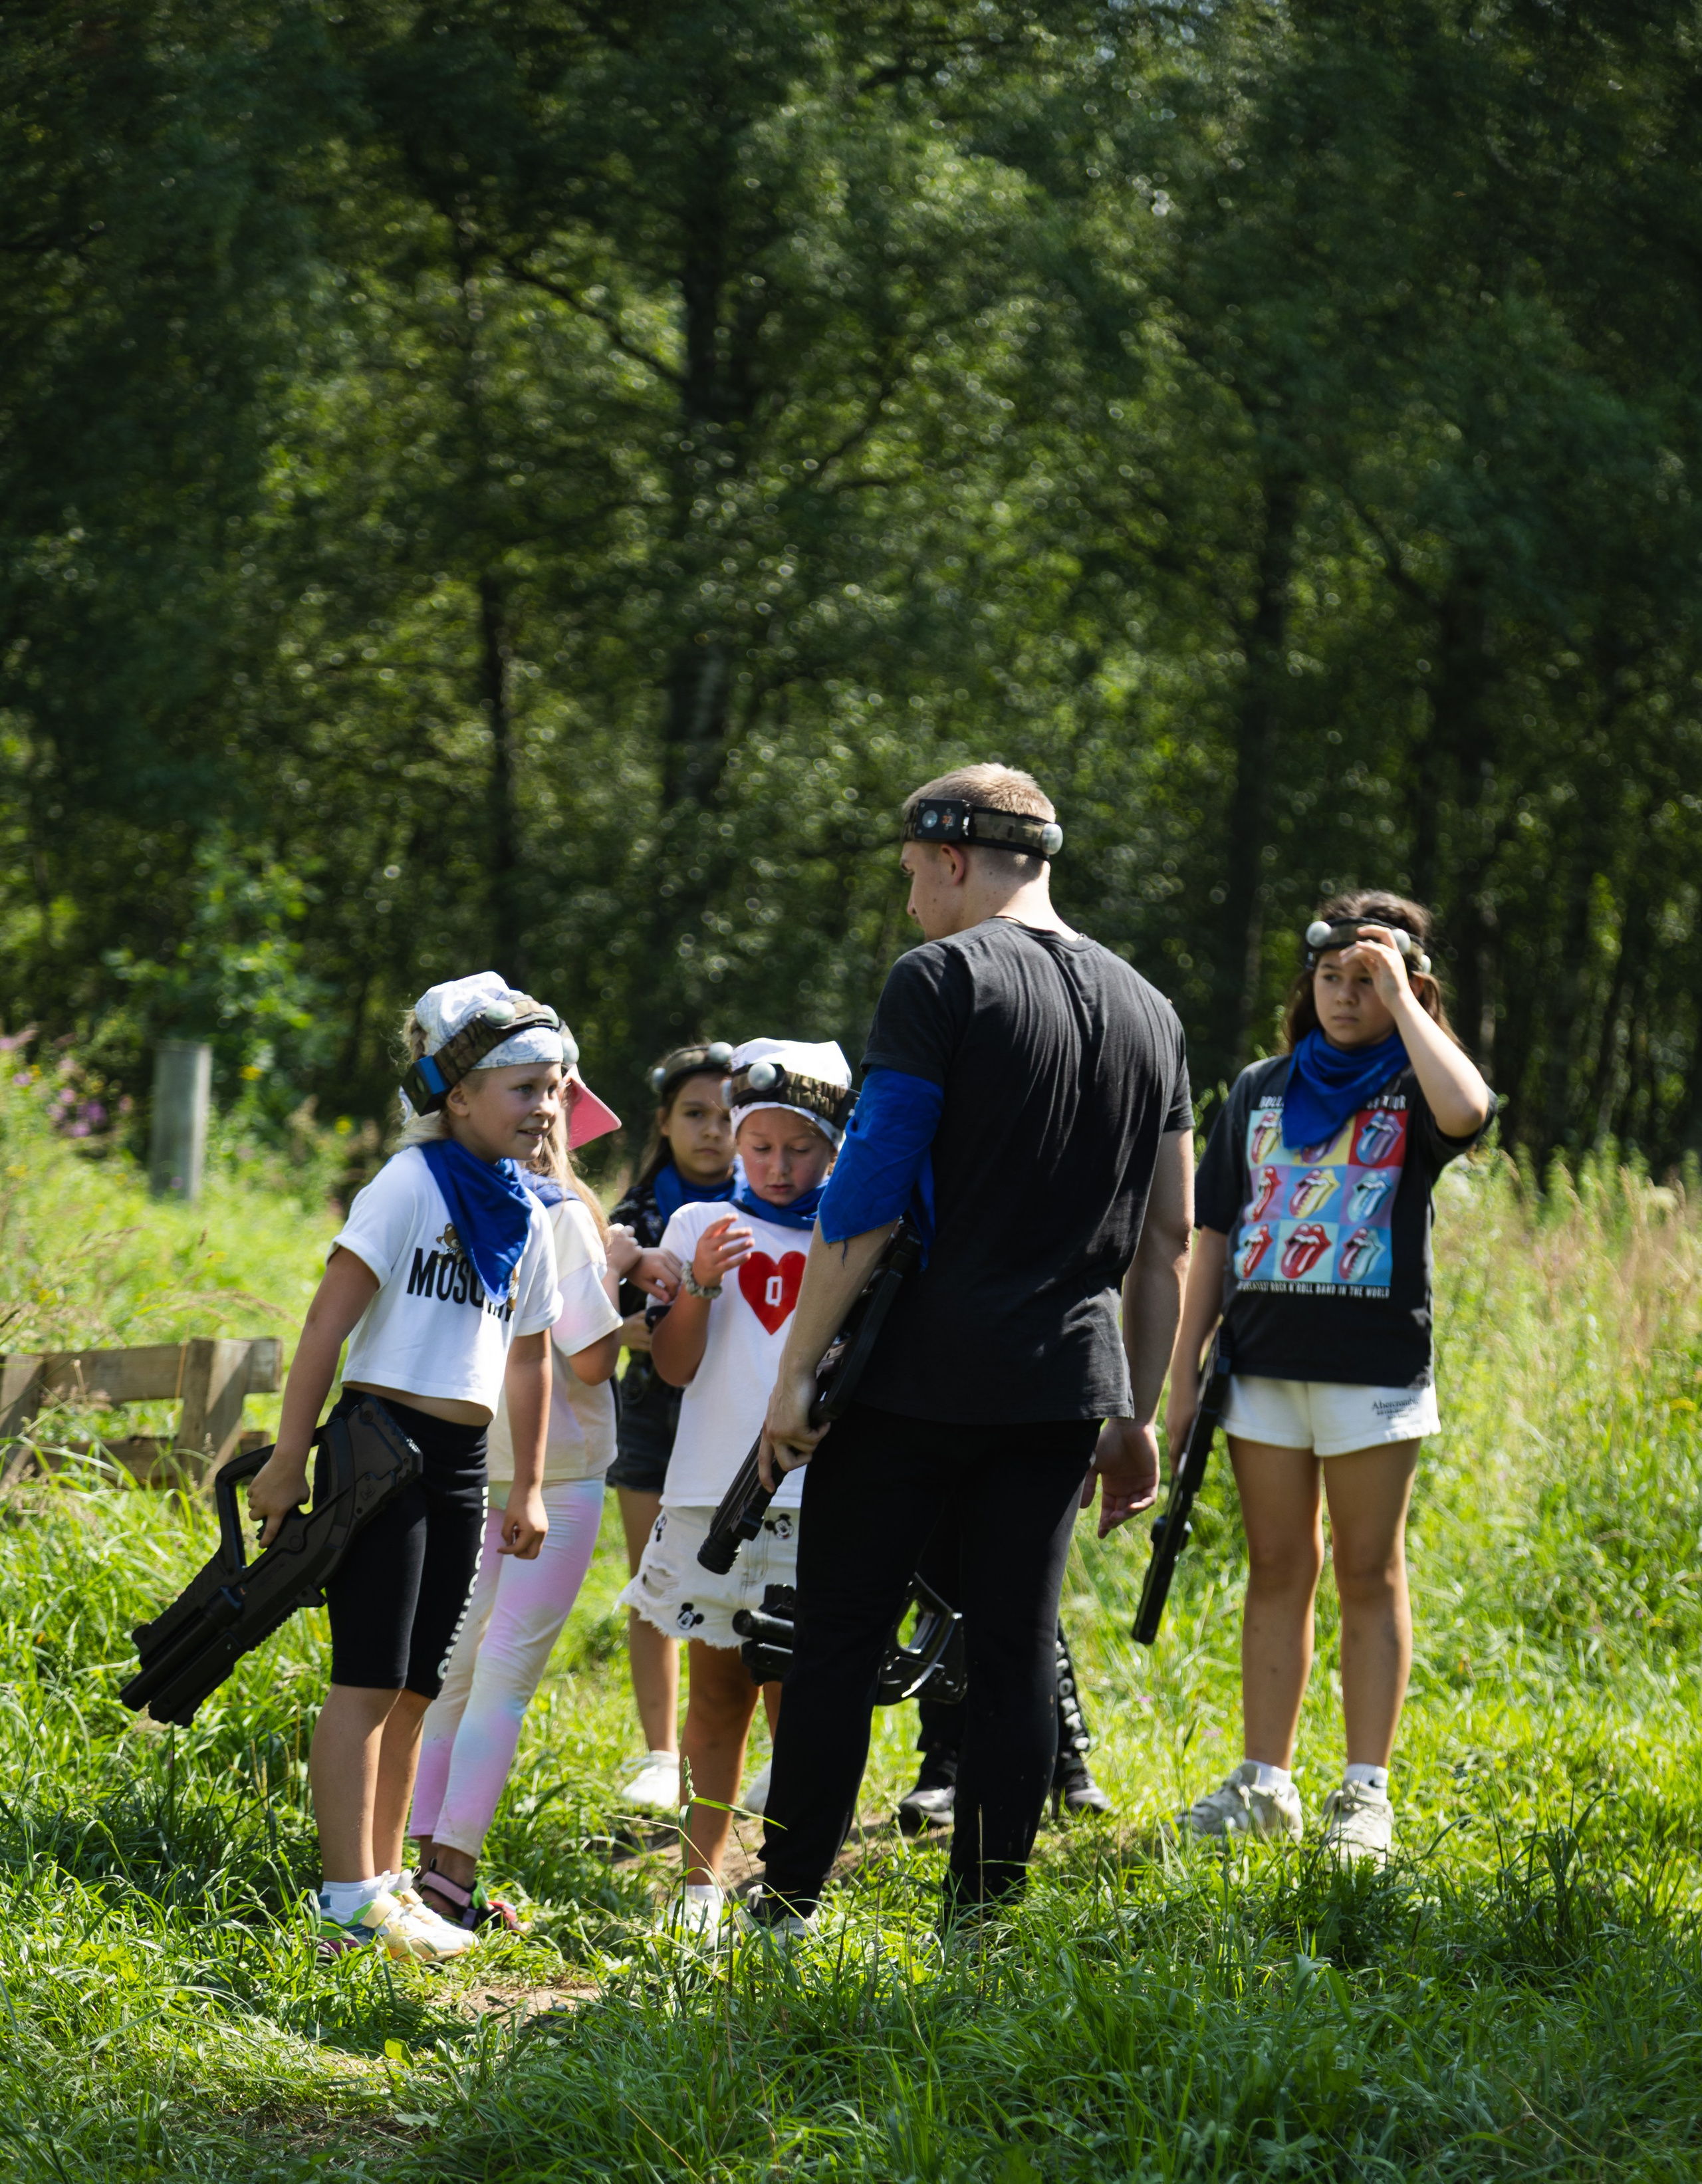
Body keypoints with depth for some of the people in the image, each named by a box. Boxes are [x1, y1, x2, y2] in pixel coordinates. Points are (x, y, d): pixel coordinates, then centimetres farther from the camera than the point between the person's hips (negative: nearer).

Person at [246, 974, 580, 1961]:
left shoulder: (528, 1216, 12)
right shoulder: (415, 1182, -9)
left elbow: (530, 1356, 22)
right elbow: (329, 1322, -12)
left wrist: (528, 1488, 21)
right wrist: (291, 1458, -15)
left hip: (463, 1463, 7)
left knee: (416, 1689, 12)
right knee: (371, 1681, -9)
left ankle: (387, 1885, 19)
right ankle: (351, 1900, -11)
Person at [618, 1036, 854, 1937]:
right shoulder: (700, 1227, 8)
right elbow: (674, 1366, 3)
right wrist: (698, 1285, -12)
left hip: (814, 1499, -1)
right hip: (714, 1491, 1)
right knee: (717, 1692, 6)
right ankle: (703, 1878, 11)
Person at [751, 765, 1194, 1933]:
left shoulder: (940, 980, -6)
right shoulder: (1149, 1010, 14)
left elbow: (868, 1192, -12)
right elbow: (1169, 1239, 15)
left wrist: (799, 1367, -10)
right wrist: (1137, 1415, 19)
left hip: (920, 1380, -5)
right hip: (1062, 1391, 5)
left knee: (839, 1640, 3)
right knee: (1017, 1652, 7)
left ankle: (787, 1912, 5)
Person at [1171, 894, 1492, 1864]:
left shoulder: (1412, 1087, 0)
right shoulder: (1262, 1090, 12)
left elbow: (1467, 1111, -26)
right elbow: (1216, 1235, 13)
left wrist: (1400, 996, -16)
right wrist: (1184, 1369, 7)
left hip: (1375, 1366, -4)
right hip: (1266, 1363, 4)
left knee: (1368, 1574, 1)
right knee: (1278, 1569, 8)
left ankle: (1367, 1794, 5)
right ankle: (1266, 1783, 14)